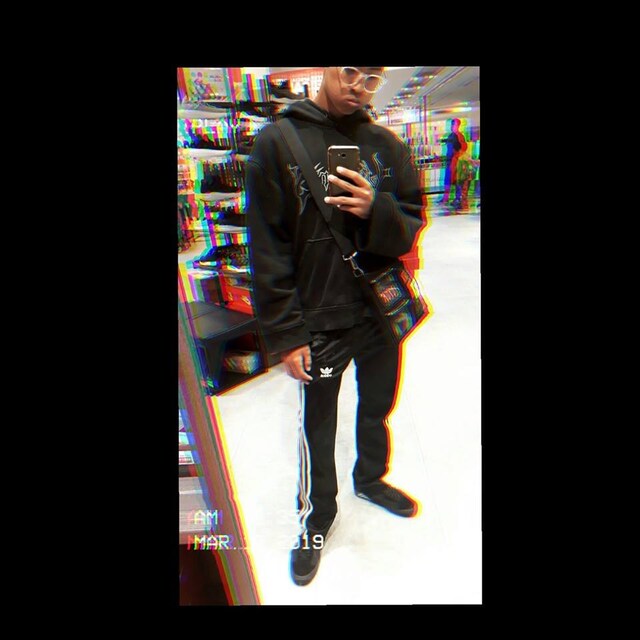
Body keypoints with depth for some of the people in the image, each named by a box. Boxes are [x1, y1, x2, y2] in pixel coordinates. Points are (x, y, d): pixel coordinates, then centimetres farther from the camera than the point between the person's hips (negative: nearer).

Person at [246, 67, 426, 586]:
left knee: (377, 409, 22)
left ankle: (371, 478, 52)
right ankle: (316, 516, 40)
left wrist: (377, 210, -19)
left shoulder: (388, 146, 3)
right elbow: (268, 249, -9)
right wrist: (285, 334, -11)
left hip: (383, 311, 4)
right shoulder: (277, 142, -6)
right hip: (319, 323, -3)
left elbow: (411, 229, 3)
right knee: (317, 426, 13)